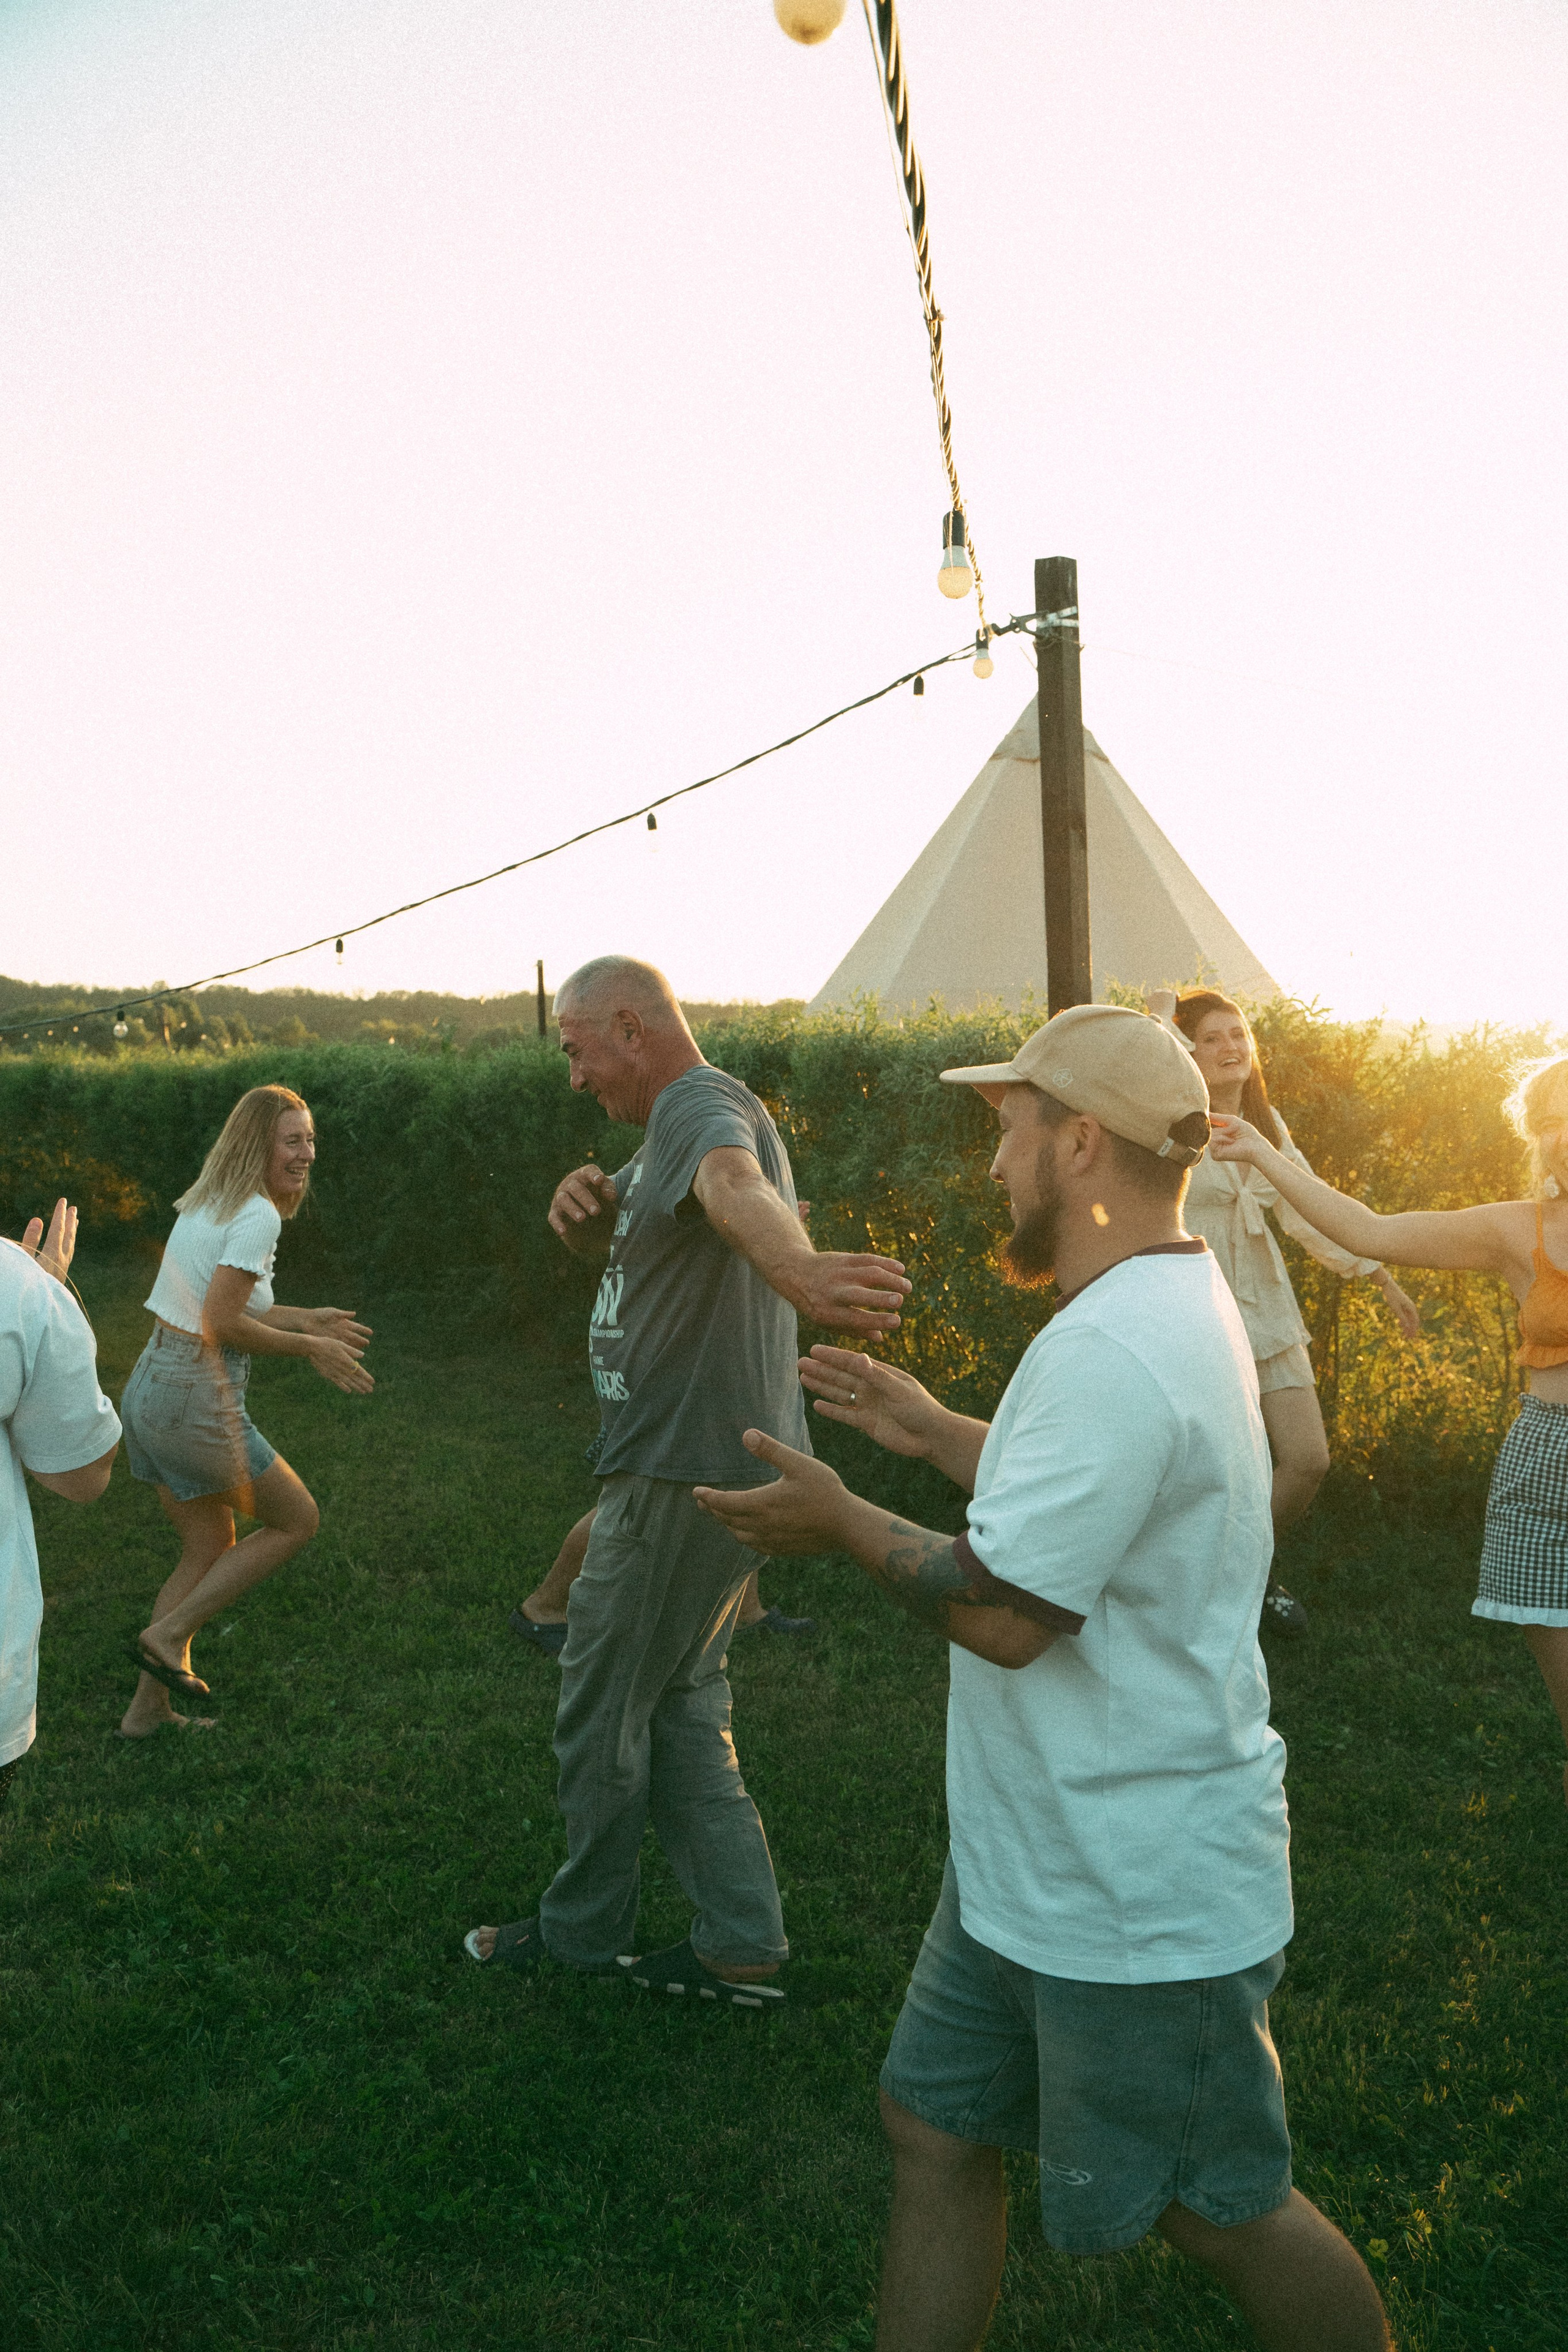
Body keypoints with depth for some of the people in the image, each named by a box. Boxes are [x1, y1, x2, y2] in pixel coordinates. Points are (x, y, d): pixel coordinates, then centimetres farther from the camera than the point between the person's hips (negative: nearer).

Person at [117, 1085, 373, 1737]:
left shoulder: (206, 1204, 13)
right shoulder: (258, 1216, -16)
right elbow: (223, 1325, -20)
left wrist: (306, 1318, 17)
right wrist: (310, 1347, -9)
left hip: (149, 1390, 9)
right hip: (197, 1403, -9)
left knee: (210, 1548, 20)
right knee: (297, 1520, 10)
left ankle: (147, 1708, 26)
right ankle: (167, 1636, 7)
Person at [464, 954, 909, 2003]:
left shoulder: (702, 1106, -18)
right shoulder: (676, 1119, 18)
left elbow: (735, 1185, -42)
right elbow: (616, 1237, 20)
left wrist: (795, 1265, -65)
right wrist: (585, 1201, -6)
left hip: (687, 1474, -11)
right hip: (711, 1469, 11)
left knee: (602, 1708, 6)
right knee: (680, 1702, 18)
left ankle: (583, 1929, 25)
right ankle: (741, 1947, 23)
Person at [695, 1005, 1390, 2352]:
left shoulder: (1113, 1353, -28)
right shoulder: (1174, 1304, 7)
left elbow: (1006, 1612, -26)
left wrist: (844, 1522, -12)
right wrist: (937, 1433, 18)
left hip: (1139, 1901, -10)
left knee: (1217, 2205, 11)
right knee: (936, 2127, 18)